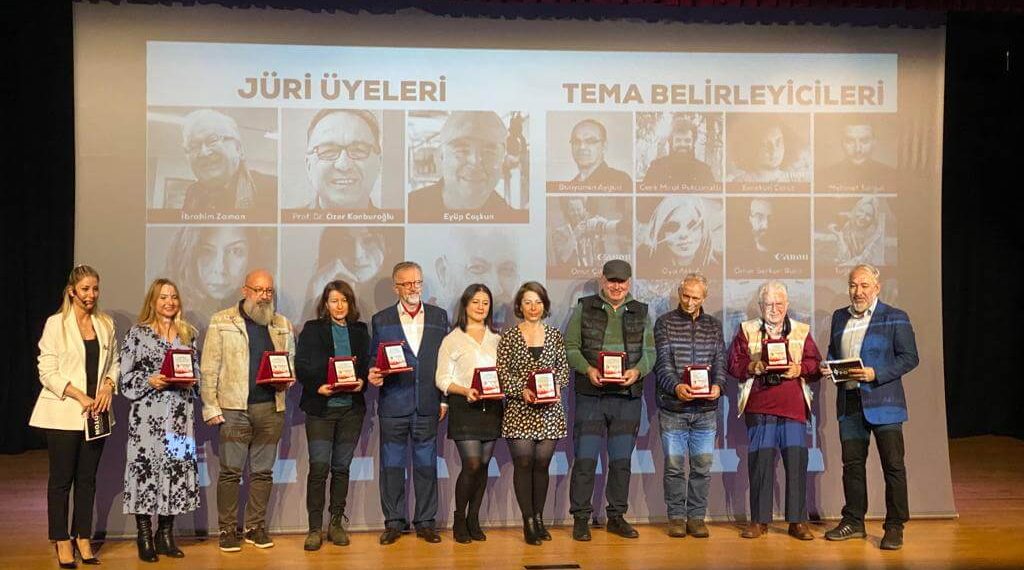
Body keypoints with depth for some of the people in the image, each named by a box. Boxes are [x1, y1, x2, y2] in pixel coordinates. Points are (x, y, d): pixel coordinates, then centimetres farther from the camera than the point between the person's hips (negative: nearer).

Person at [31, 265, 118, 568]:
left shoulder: (106, 324, 7)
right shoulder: (56, 323, -5)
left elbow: (114, 362, 13)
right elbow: (47, 371, -9)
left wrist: (108, 386, -7)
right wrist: (80, 396, -16)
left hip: (96, 413, 4)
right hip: (63, 414, -4)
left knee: (88, 478, 10)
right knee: (62, 478, 4)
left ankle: (83, 537, 20)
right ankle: (61, 541, 15)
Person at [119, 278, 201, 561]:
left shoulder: (188, 333, 12)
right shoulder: (137, 333, 2)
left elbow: (198, 371, 16)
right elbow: (126, 377, 0)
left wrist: (190, 381, -4)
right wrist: (151, 381, -15)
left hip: (180, 414, 3)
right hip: (148, 414, -3)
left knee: (177, 466, 3)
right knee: (145, 467, -4)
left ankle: (166, 534, 15)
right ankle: (144, 537, 6)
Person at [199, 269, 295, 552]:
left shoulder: (282, 325, 12)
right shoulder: (222, 322, 1)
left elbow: (291, 361, 18)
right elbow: (209, 369, -2)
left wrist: (287, 380, -4)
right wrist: (211, 407, -7)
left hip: (271, 407, 4)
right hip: (234, 408, -3)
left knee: (263, 471, 8)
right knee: (230, 470, 0)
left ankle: (256, 527, 18)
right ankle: (228, 529, 10)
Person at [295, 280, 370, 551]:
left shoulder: (360, 330, 12)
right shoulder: (312, 329, 5)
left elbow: (368, 364, 10)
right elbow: (301, 366, -1)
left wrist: (362, 382, -11)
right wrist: (318, 386, -16)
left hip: (352, 408, 3)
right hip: (320, 407, -3)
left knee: (342, 467, 8)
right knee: (319, 467, -7)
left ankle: (336, 524, 17)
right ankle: (315, 528, 0)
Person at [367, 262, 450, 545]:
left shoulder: (439, 317, 8)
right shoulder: (381, 320, 7)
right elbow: (374, 360, 9)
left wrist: (445, 399, 3)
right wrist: (373, 375, -14)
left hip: (428, 405, 1)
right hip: (393, 404, 0)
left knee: (426, 465, 6)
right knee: (392, 466, 5)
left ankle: (425, 522, 16)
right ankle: (394, 522, 15)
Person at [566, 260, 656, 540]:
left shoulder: (641, 313, 10)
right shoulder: (584, 309, 4)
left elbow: (649, 352, 7)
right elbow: (570, 347, 1)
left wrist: (637, 371, -13)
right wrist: (588, 370, -16)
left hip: (628, 397, 2)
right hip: (591, 395, -2)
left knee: (621, 461, 9)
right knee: (585, 460, -3)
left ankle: (617, 517, 21)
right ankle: (581, 518, 8)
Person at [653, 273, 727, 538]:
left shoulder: (713, 325, 10)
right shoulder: (665, 323, 1)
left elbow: (720, 361, 5)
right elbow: (663, 361, -8)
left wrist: (718, 385, -16)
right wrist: (676, 386, -26)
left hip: (706, 409, 2)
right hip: (673, 407, -2)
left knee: (702, 465, 4)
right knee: (674, 464, 2)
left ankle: (697, 517, 15)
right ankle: (677, 517, 13)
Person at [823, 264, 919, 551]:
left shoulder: (895, 318, -2)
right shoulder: (839, 317, 14)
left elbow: (910, 358, -6)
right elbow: (832, 352, 23)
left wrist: (876, 374, -18)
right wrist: (829, 367, 1)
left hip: (883, 401, -5)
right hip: (849, 401, 5)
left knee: (893, 465, -1)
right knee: (852, 463, 10)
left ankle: (895, 527, 7)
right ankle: (853, 521, 20)